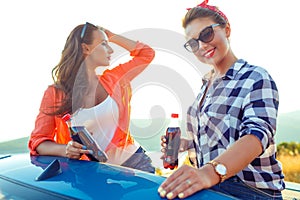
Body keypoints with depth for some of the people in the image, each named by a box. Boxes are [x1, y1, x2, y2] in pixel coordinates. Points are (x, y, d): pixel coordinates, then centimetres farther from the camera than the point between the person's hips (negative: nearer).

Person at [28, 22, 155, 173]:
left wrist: (112, 36, 14)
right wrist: (65, 150, -21)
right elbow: (38, 140, 0)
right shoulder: (55, 94, -1)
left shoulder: (113, 79, 9)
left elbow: (147, 54, 19)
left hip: (130, 158, 3)